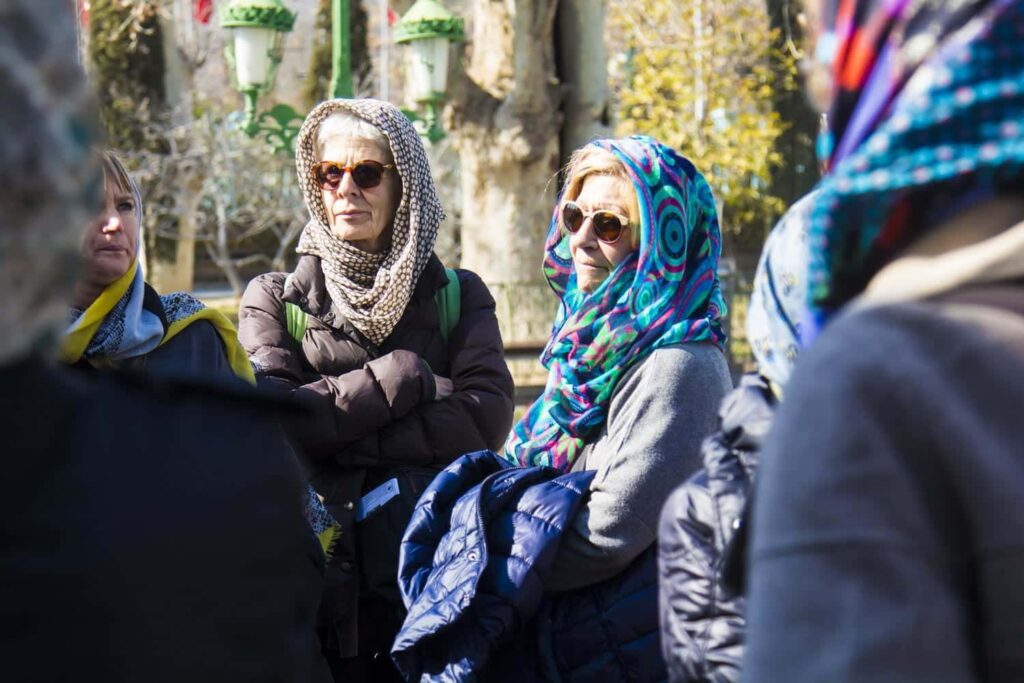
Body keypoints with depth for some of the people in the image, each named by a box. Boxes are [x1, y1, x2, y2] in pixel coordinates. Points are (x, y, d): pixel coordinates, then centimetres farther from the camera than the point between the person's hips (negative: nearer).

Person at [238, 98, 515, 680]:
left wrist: (341, 435, -11)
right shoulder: (274, 299, 8)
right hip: (320, 579, -1)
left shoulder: (457, 294, 10)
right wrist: (404, 376, -9)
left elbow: (488, 419, -7)